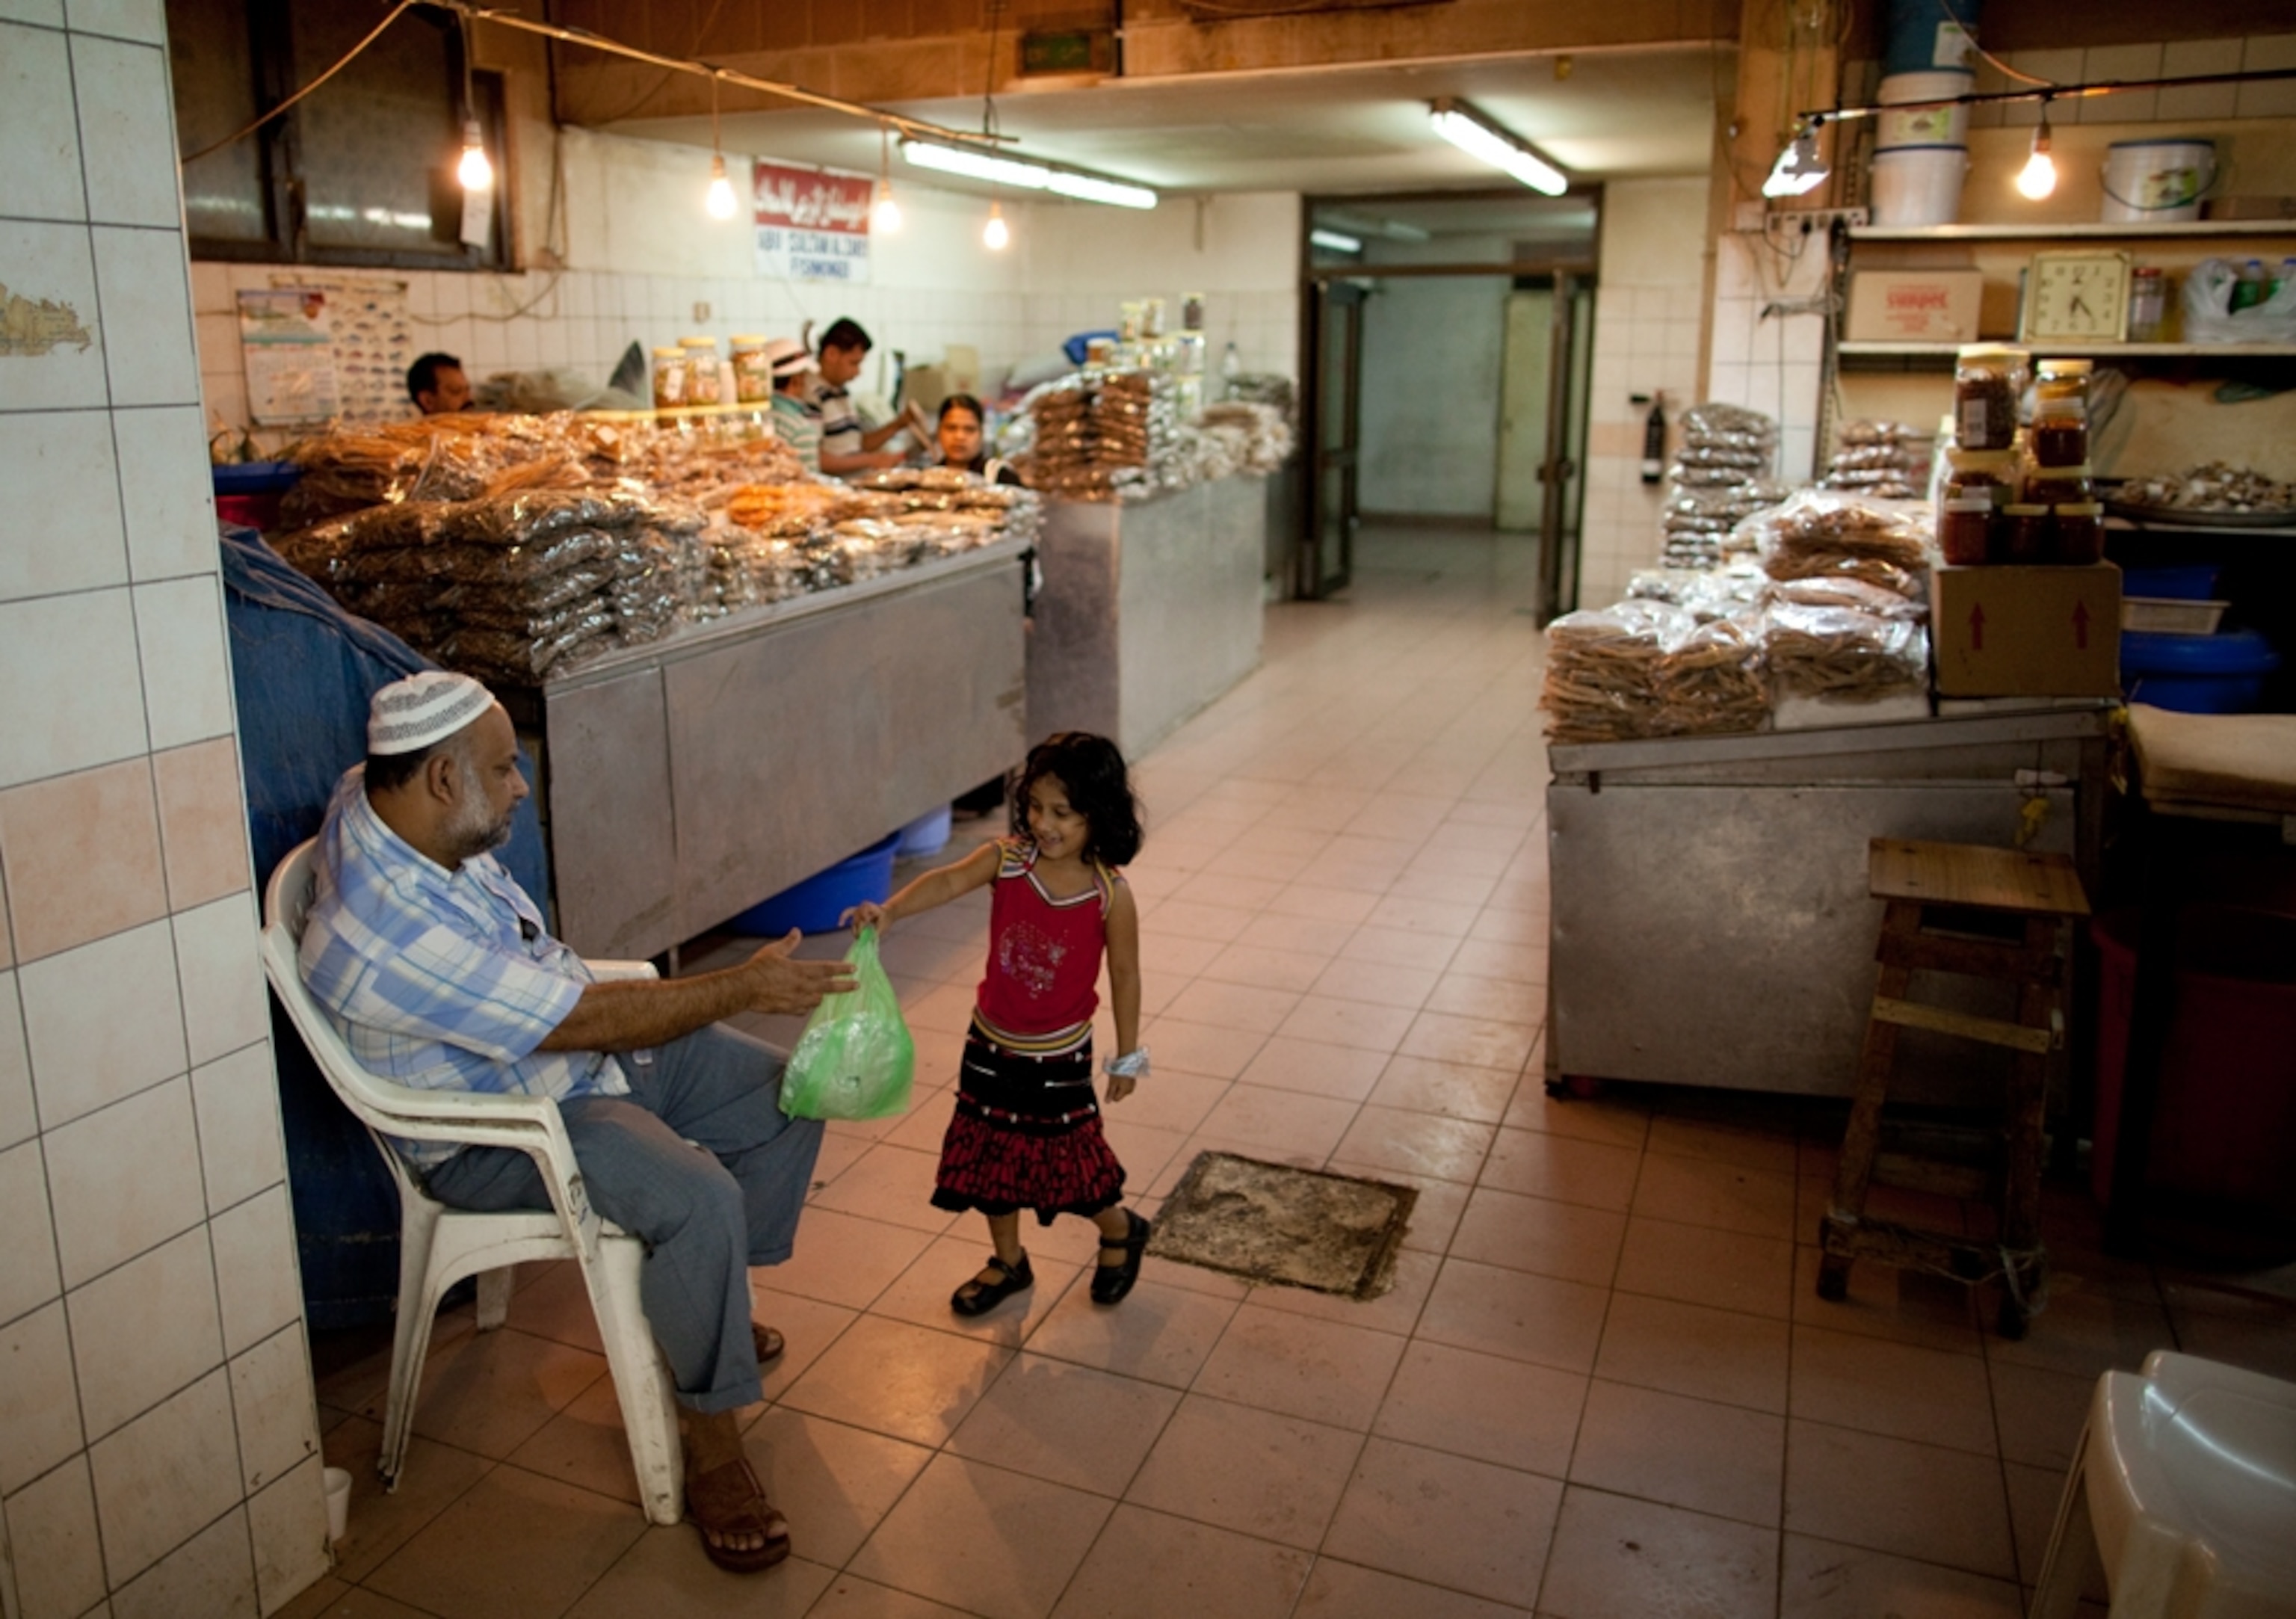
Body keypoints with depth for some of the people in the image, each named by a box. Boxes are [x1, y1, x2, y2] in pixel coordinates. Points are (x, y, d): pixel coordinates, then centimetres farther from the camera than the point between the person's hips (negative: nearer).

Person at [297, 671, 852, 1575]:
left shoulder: (372, 797, -9)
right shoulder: (397, 933, -34)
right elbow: (588, 1024, -30)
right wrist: (746, 987, -22)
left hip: (586, 1047, 10)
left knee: (787, 1096, 6)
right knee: (699, 1198, -32)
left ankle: (703, 1304, 26)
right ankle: (712, 1442, -11)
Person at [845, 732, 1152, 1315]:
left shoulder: (1110, 895, -17)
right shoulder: (1006, 858, -12)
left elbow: (1124, 976, -7)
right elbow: (949, 881, -28)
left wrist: (1127, 1057, 0)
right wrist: (890, 910, -47)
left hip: (1059, 1056, -4)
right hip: (992, 1046, 4)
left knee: (1066, 1161, 5)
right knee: (988, 1155, 15)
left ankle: (1121, 1230, 37)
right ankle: (1008, 1262, 39)